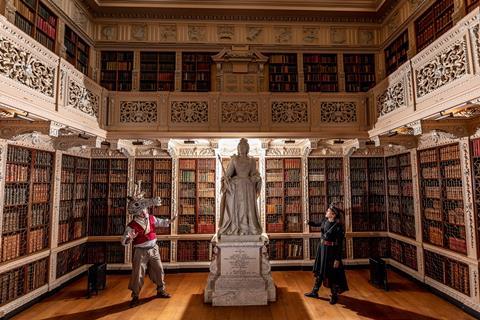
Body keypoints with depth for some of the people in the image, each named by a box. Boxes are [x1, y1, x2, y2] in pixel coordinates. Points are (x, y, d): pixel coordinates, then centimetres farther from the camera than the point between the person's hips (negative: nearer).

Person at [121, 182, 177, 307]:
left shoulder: (151, 218, -3)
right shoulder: (132, 226, -18)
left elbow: (161, 222, 15)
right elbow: (124, 241, -17)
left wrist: (170, 220, 0)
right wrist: (128, 239, -39)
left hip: (153, 249, 5)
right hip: (141, 252, -5)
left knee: (159, 270, 14)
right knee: (138, 274, 2)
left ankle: (161, 290, 33)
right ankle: (135, 296, 22)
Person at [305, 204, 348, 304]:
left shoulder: (338, 226, -23)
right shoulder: (325, 220, -2)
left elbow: (340, 244, -19)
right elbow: (318, 224, 23)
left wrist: (338, 259, -18)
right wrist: (309, 222, 10)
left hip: (331, 251, -7)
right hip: (322, 248, 7)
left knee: (331, 274, 8)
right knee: (319, 270, 18)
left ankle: (334, 296, 30)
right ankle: (314, 292, 33)